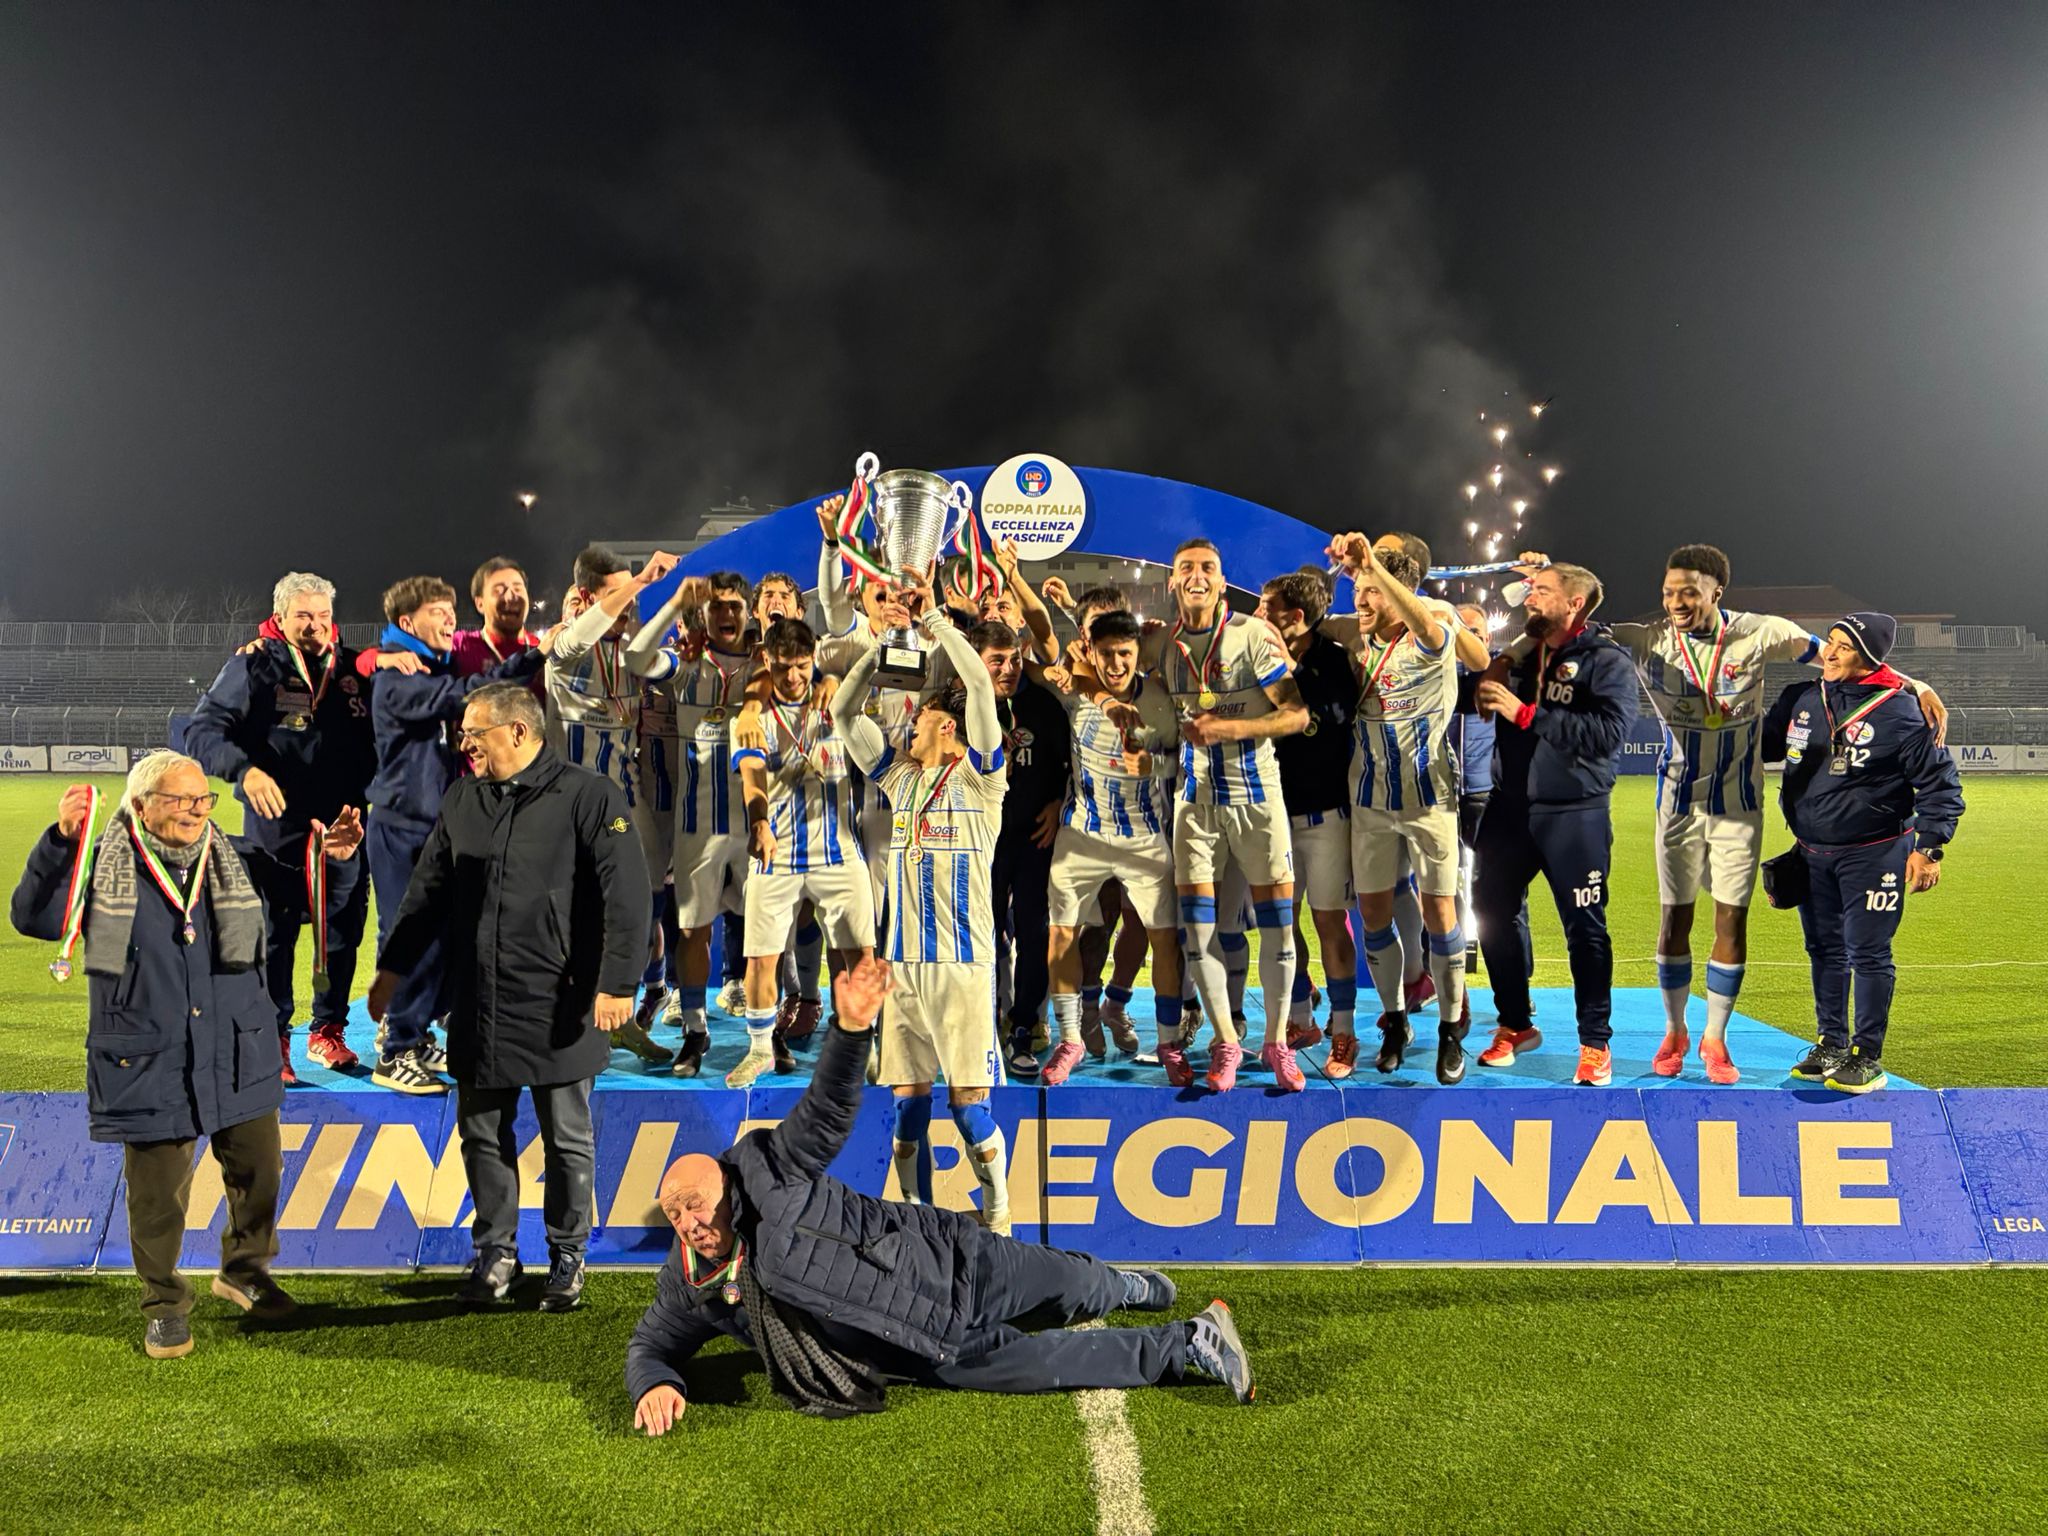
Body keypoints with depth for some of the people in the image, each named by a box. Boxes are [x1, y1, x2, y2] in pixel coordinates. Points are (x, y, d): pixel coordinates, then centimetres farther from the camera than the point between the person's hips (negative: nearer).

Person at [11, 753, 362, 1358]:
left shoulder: (232, 861, 4)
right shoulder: (103, 867, -6)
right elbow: (32, 919, -17)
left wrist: (332, 858, -8)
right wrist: (60, 839, -28)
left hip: (239, 1059, 4)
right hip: (149, 1066, -4)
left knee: (259, 1173, 15)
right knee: (158, 1196, 8)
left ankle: (245, 1270, 41)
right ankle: (164, 1306, 30)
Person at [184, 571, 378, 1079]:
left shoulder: (352, 667, 7)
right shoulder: (253, 667, -5)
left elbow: (375, 737, 16)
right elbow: (203, 731, -11)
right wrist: (245, 769, -27)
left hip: (344, 829, 4)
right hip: (276, 831, -3)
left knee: (343, 933, 11)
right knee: (274, 938, 7)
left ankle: (328, 1029, 29)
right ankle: (273, 1039, 22)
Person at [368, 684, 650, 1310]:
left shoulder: (589, 797, -8)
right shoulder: (462, 802, 10)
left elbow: (626, 895, -13)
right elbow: (427, 891, 17)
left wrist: (617, 982, -18)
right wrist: (393, 967, 16)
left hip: (559, 1006, -5)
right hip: (477, 1005, 5)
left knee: (566, 1139, 8)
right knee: (482, 1133, 12)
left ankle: (567, 1254, 24)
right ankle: (496, 1251, 28)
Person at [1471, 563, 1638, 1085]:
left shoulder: (1607, 661, -8)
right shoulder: (1522, 654, 9)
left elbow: (1608, 731, -24)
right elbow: (1482, 705, 17)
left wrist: (1526, 712, -23)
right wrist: (1489, 687, -5)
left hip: (1574, 816, -6)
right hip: (1509, 807, 6)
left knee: (1585, 928, 1)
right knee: (1491, 913, 9)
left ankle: (1595, 1042, 15)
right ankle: (1514, 1024, 27)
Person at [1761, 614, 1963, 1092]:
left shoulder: (1899, 711, -14)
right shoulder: (1801, 698, 1)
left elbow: (1940, 782, -7)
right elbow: (1763, 746, 19)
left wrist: (1929, 848, -10)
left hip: (1873, 855, -5)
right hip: (1811, 853, 6)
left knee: (1868, 954, -1)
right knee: (1824, 950, 14)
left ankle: (1867, 1056, 11)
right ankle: (1832, 1044, 28)